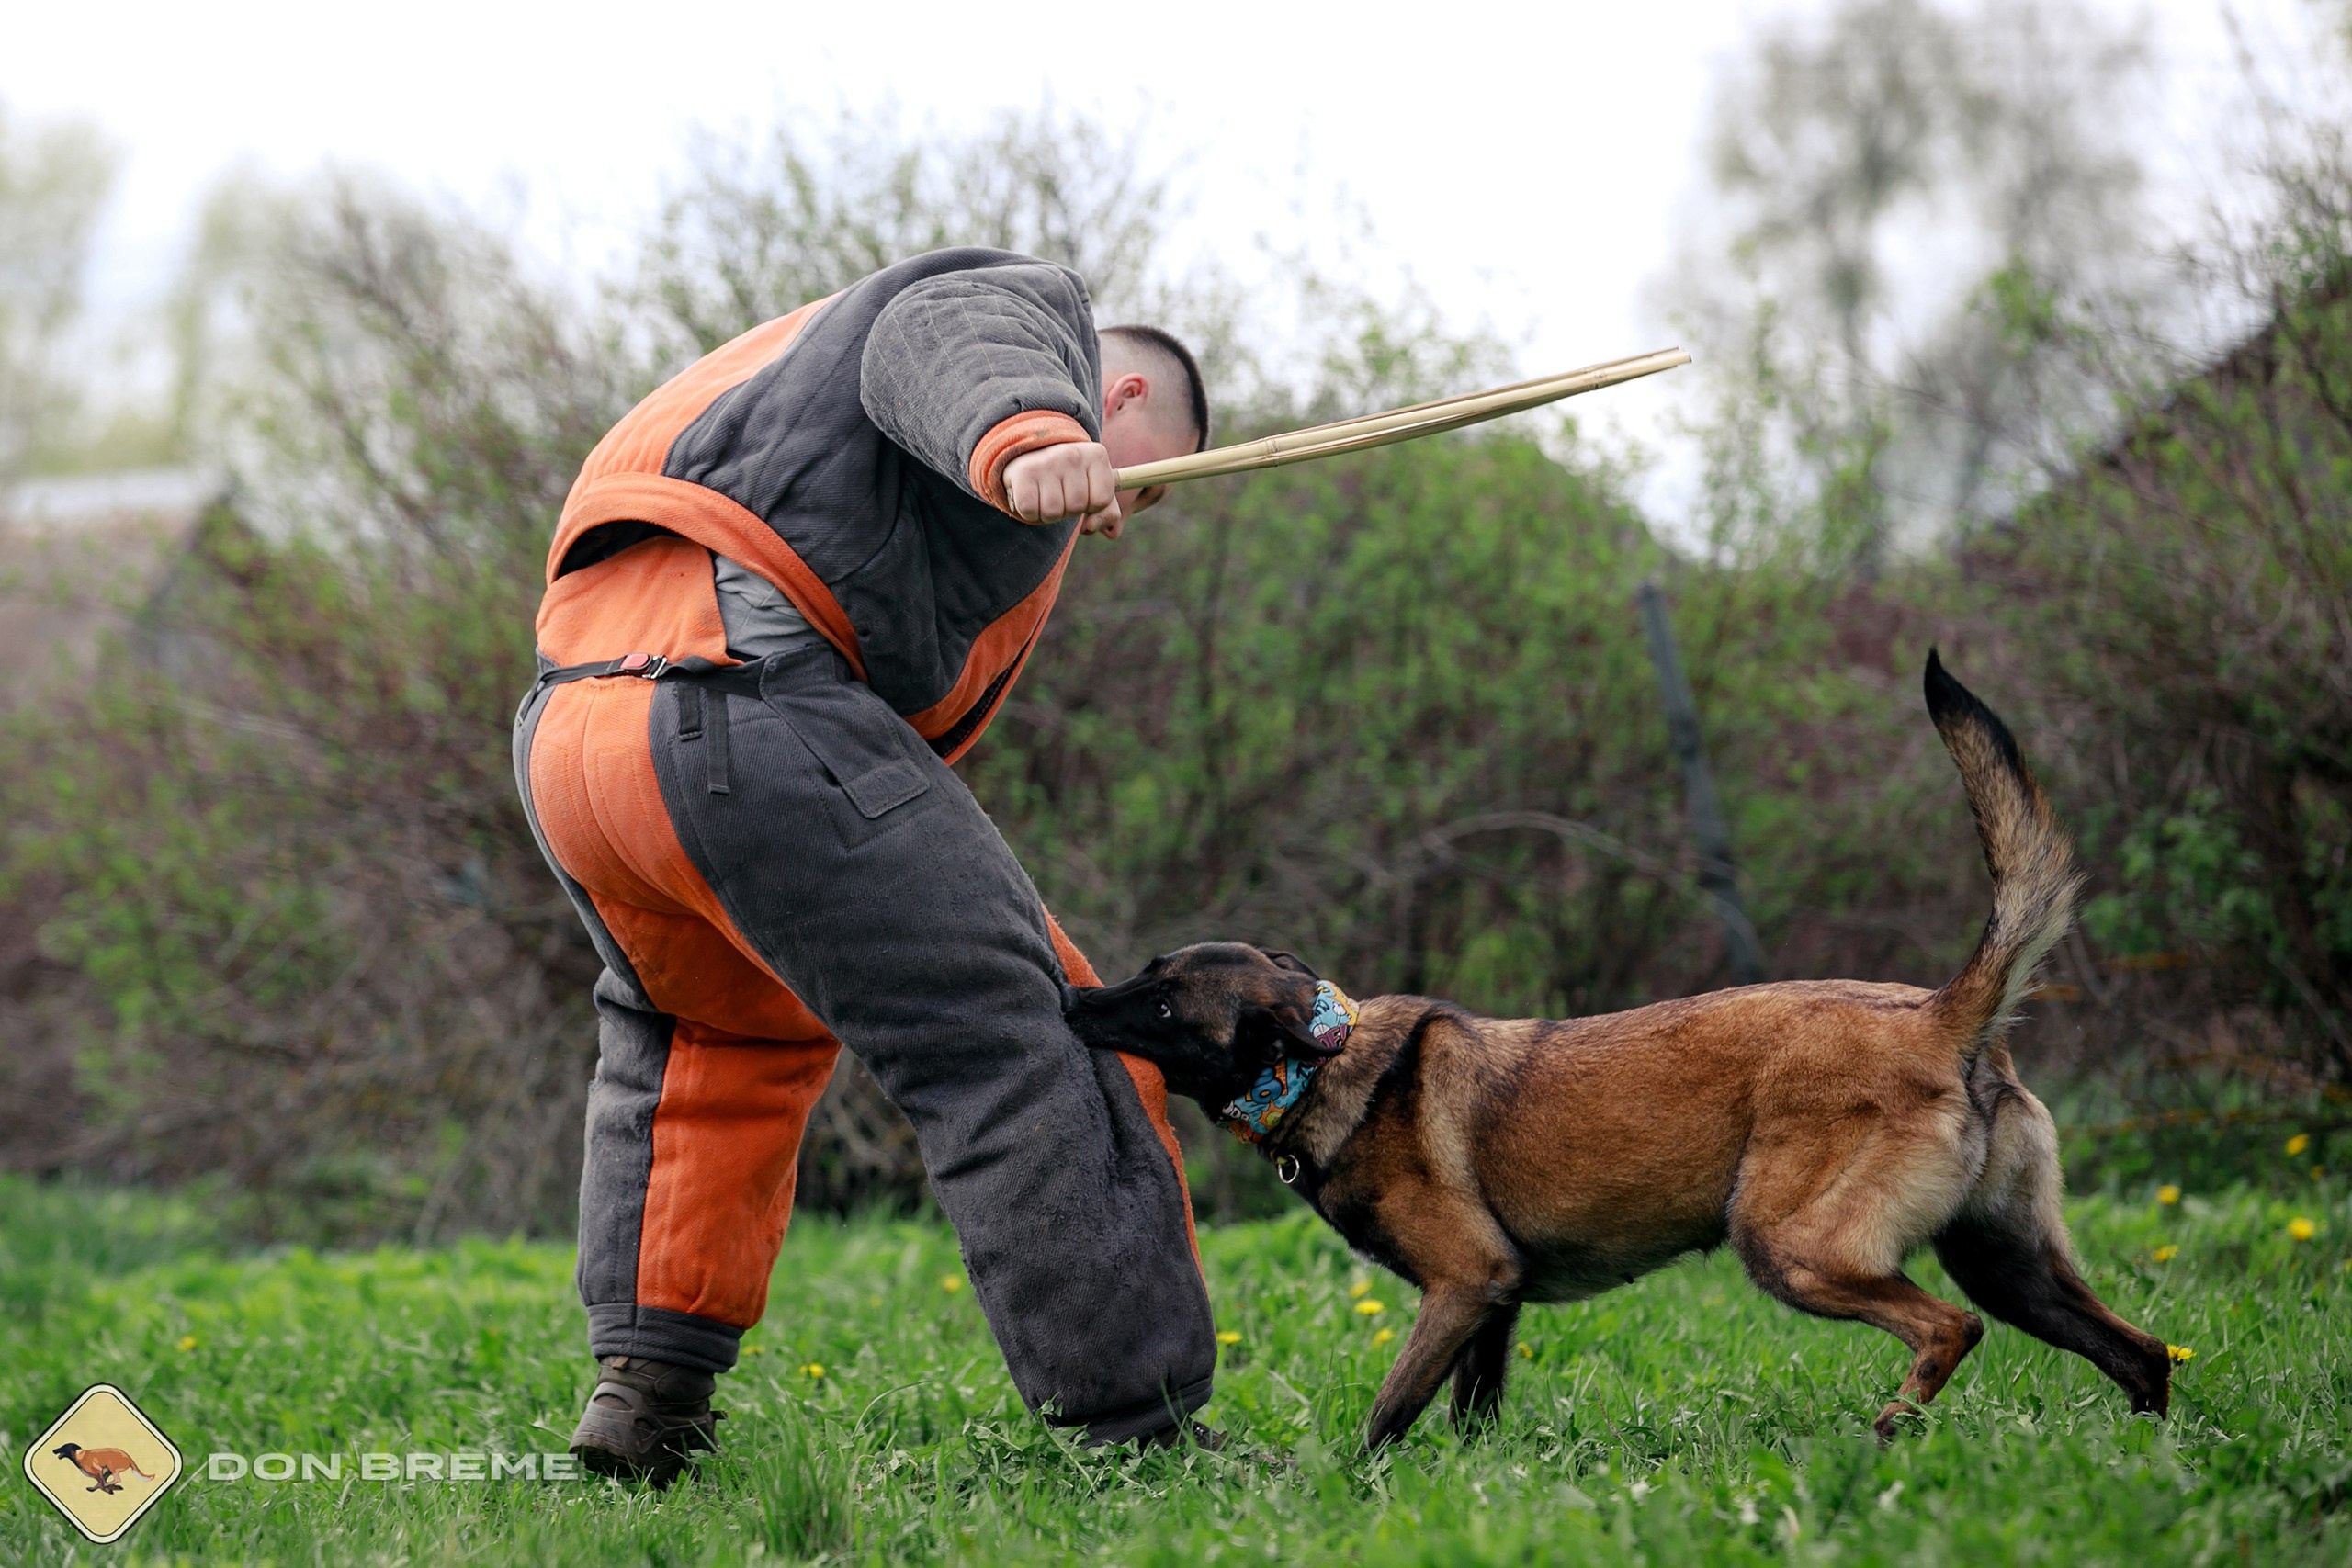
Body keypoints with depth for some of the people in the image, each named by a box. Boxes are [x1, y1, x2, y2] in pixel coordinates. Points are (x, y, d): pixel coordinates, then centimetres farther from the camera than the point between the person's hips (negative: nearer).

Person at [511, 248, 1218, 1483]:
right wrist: (1025, 440, -31)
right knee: (1019, 1048, -6)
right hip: (749, 715, -9)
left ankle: (645, 1387, 25)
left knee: (711, 1025, 34)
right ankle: (1139, 1434, -8)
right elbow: (948, 345, -12)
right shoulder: (1034, 311, 15)